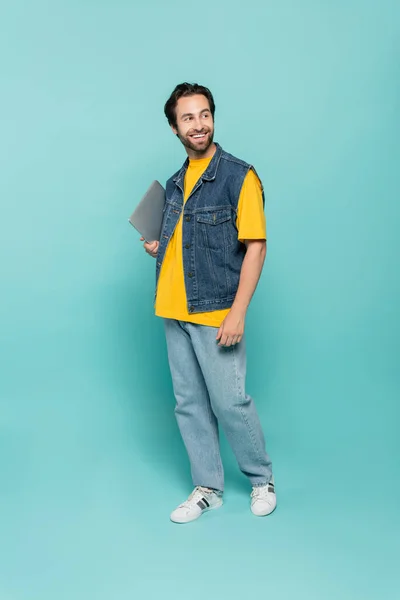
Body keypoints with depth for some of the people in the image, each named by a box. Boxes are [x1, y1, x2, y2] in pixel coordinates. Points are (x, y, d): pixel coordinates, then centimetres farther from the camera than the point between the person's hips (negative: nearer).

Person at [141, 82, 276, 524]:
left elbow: (255, 246, -12)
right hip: (174, 312, 7)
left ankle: (261, 479, 24)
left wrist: (238, 312, -18)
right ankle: (207, 489, 26)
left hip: (215, 312, -6)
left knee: (229, 401, 0)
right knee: (189, 404, 11)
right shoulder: (174, 184, 13)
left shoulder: (239, 176, -7)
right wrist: (159, 248, 4)